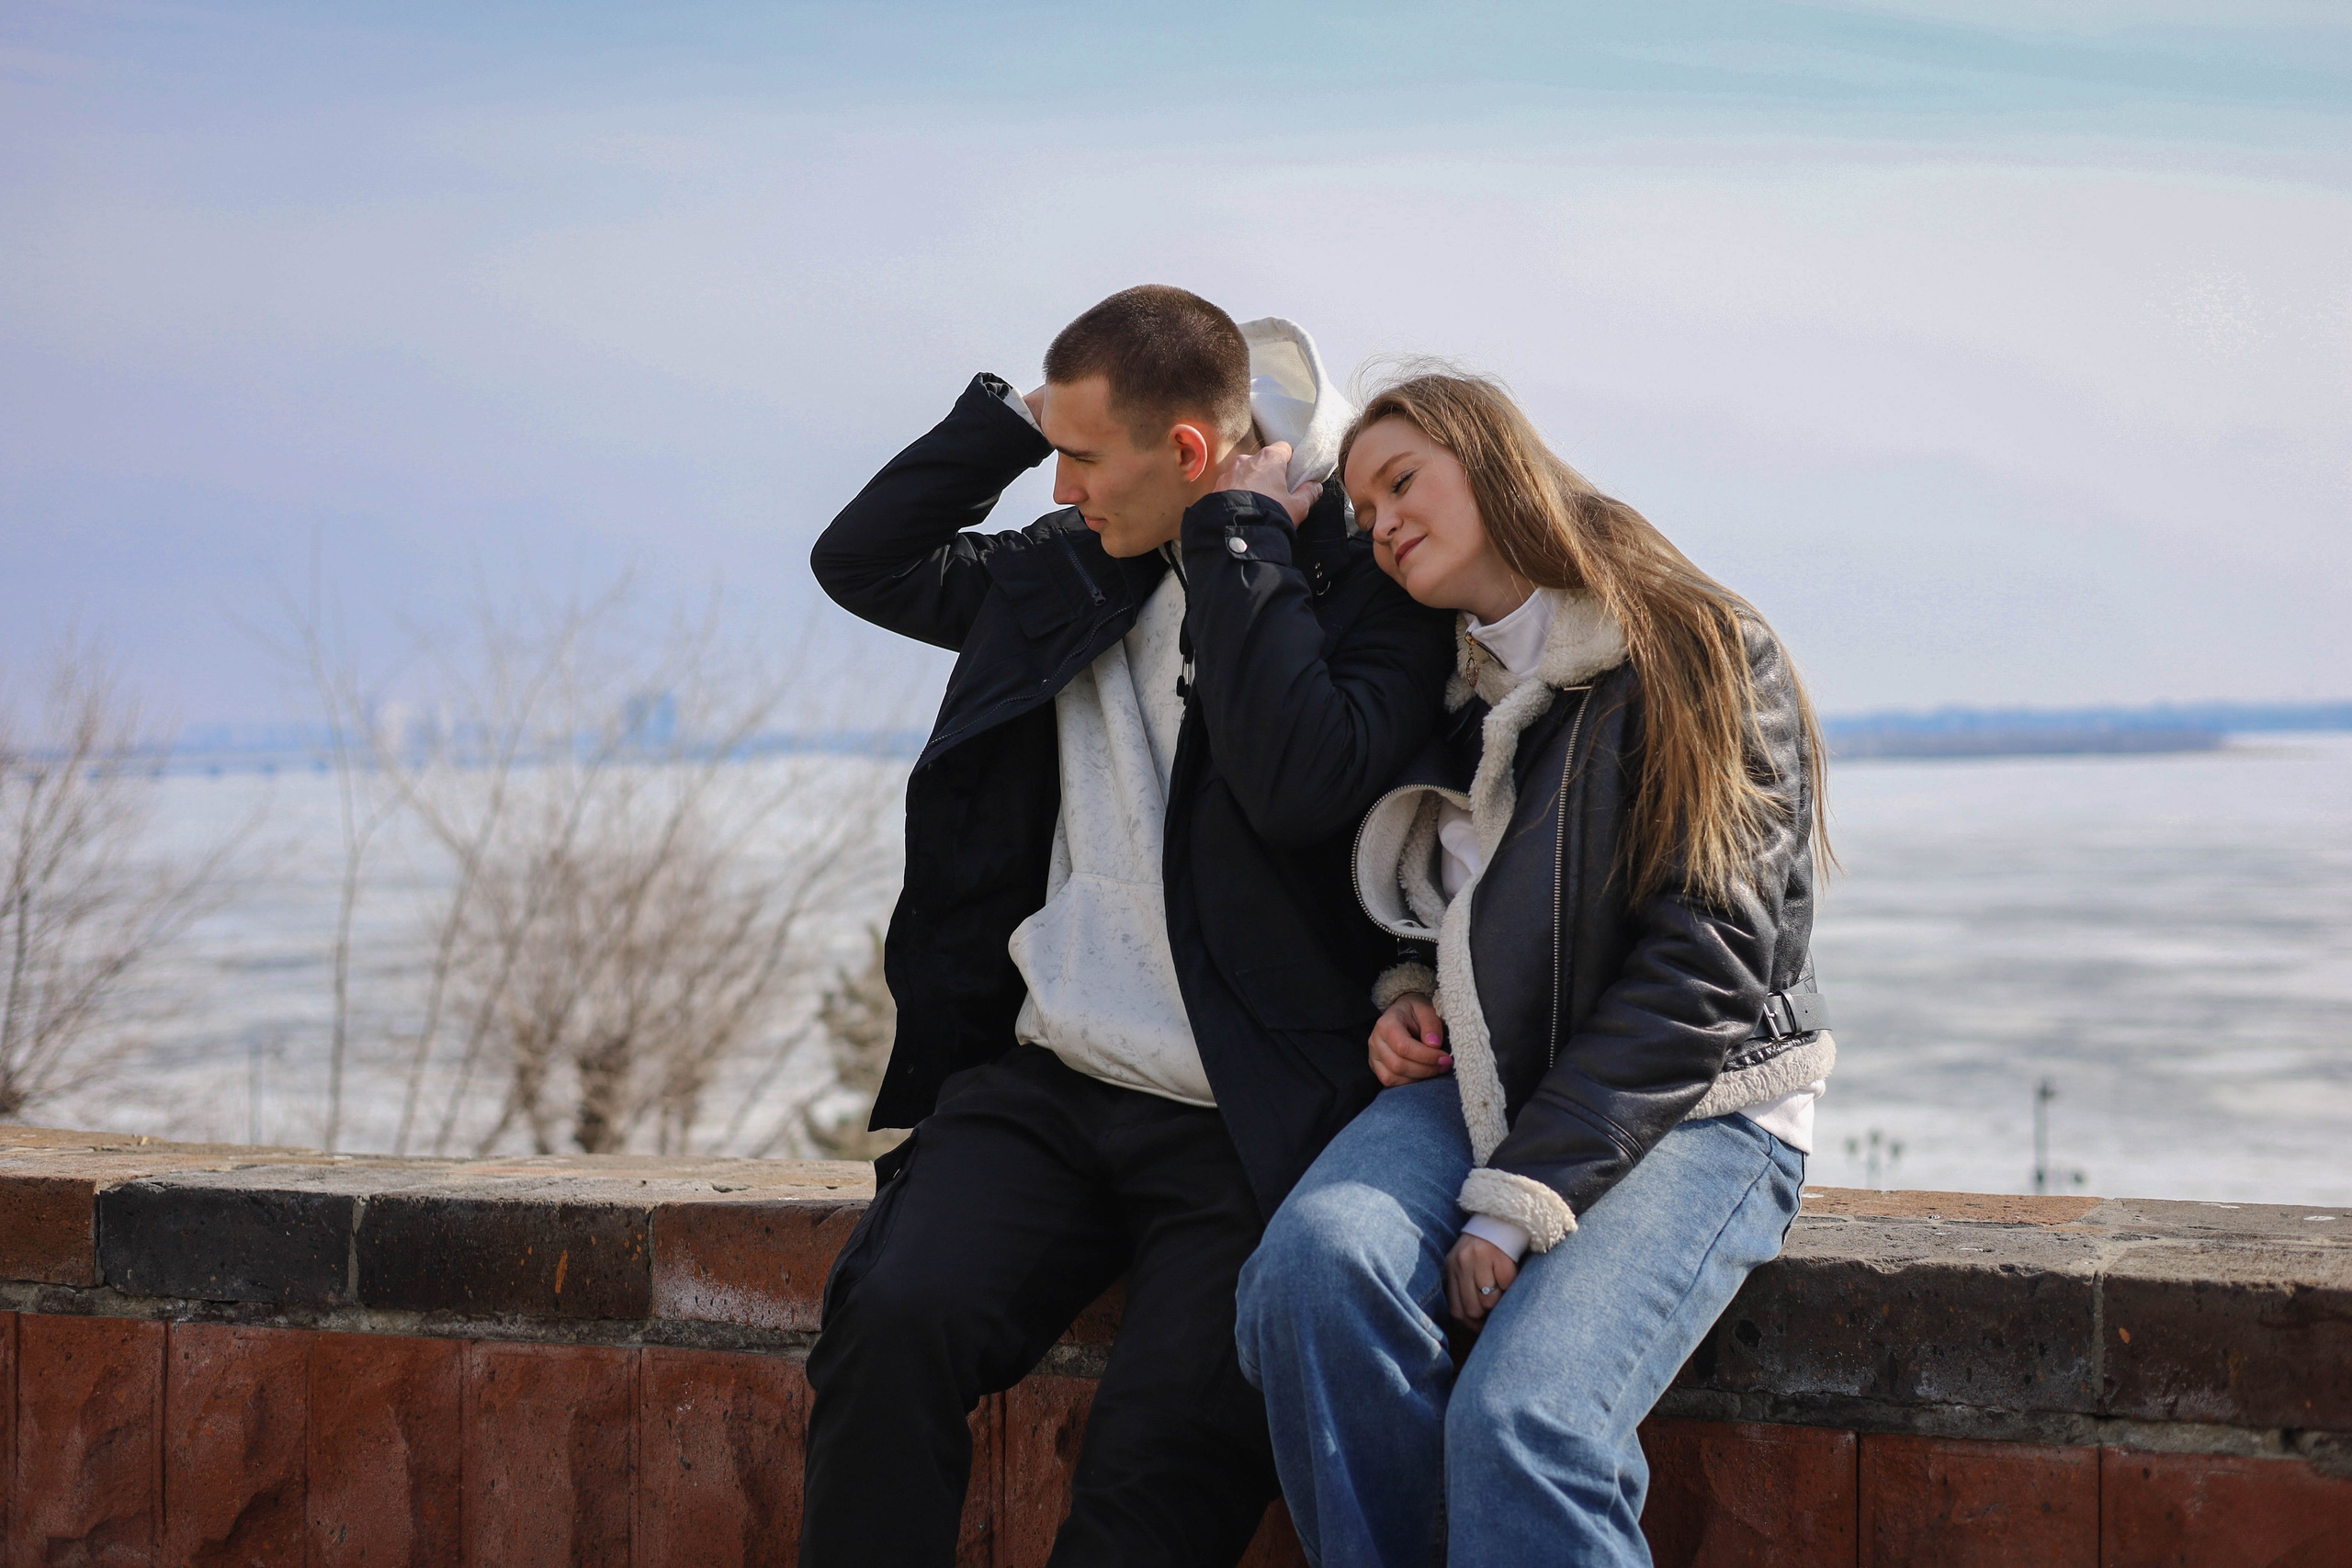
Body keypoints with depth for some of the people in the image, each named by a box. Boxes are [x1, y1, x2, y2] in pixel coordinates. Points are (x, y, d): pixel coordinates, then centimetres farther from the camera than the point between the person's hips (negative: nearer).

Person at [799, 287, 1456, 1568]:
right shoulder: (1074, 569, 15)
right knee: (893, 1320, -23)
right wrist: (1016, 414, 12)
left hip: (1244, 1125, -5)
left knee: (1164, 1462, -22)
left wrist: (1236, 538, -13)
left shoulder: (1371, 594, -3)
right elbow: (859, 563, 24)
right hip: (1045, 1081, 5)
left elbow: (1301, 784, -21)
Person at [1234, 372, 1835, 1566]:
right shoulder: (1437, 689, 16)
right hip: (1480, 1084, 5)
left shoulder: (1709, 659, -4)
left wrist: (1526, 1195, -18)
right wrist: (1404, 998, 7)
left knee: (1518, 1420, -32)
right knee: (1313, 1261, -30)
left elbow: (1707, 966, -12)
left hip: (1695, 1110, -5)